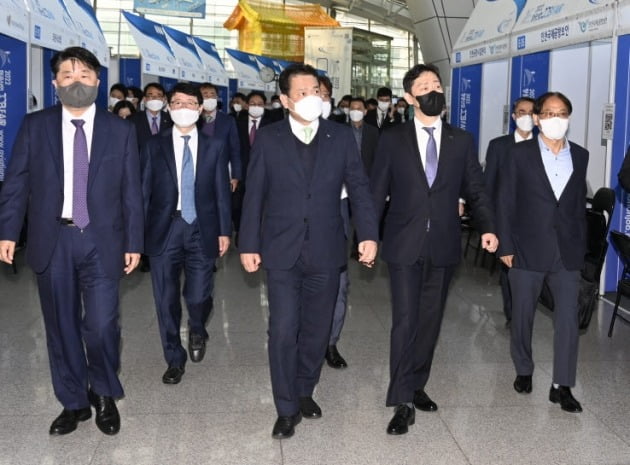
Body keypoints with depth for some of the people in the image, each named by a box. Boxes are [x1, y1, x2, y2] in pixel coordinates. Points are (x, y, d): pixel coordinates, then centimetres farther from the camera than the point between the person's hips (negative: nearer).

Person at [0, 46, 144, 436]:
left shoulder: (120, 130, 3)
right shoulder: (35, 125, 5)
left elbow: (132, 192, 3)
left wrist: (134, 242, 0)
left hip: (101, 241, -1)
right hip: (52, 240, 2)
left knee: (101, 326, -5)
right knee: (62, 326, 10)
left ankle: (105, 395, 22)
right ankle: (74, 402, 27)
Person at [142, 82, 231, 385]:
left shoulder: (214, 146, 5)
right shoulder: (155, 146, 5)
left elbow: (222, 191, 5)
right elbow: (144, 190, 3)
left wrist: (224, 230, 1)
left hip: (201, 229, 0)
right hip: (164, 229, 1)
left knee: (198, 297, -4)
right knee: (166, 300, 5)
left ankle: (197, 331, 32)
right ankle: (174, 360, 23)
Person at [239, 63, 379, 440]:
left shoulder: (342, 137, 3)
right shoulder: (268, 139, 1)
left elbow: (359, 187, 1)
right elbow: (254, 195, 2)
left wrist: (369, 234, -10)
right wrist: (249, 245, -1)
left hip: (326, 251, 1)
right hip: (282, 251, -1)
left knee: (317, 330, 12)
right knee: (283, 331, -2)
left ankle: (305, 391, 33)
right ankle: (287, 408, 13)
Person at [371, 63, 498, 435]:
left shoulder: (462, 141, 7)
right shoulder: (392, 140, 2)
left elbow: (477, 189, 5)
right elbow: (377, 192, 2)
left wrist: (488, 227, -10)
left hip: (444, 246, 3)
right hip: (405, 245, -2)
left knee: (430, 321, 11)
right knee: (405, 321, -5)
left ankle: (417, 386, 27)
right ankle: (403, 402, 2)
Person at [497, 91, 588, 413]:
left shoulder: (580, 156, 7)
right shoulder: (520, 154, -3)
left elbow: (579, 204, 11)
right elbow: (505, 203, -4)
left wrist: (580, 247, 7)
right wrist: (506, 247, -8)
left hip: (567, 252, 2)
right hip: (528, 250, -2)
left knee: (568, 320, -1)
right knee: (522, 316, 11)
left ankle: (562, 386, 10)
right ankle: (523, 371, 32)